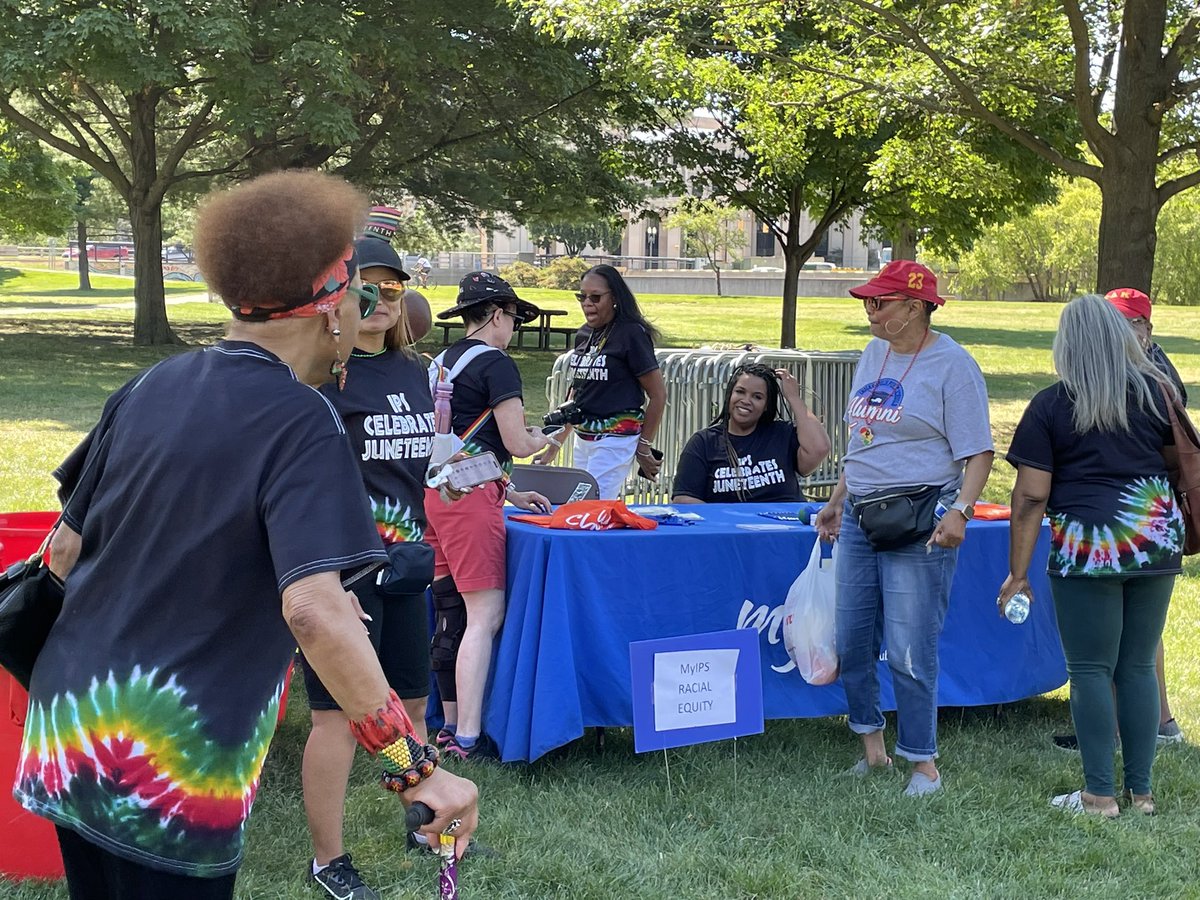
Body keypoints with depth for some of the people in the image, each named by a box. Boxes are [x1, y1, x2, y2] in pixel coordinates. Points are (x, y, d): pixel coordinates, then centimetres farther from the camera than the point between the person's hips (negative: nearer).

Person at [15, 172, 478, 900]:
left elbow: (66, 549, 13)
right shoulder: (302, 422, -15)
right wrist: (417, 765, -25)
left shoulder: (151, 388, 7)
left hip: (67, 730, 7)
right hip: (174, 767, -7)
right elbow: (313, 609, -27)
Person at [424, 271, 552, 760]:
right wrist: (546, 436, 13)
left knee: (450, 611, 12)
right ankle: (467, 740, -12)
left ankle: (452, 725, 18)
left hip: (434, 491, 9)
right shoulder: (496, 363, -7)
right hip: (469, 496, -9)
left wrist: (510, 492, 24)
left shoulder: (441, 363, 19)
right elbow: (517, 442, -9)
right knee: (486, 614, -9)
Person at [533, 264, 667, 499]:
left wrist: (644, 447, -4)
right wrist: (554, 445, 18)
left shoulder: (631, 334, -10)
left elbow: (658, 394, -8)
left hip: (616, 438, -7)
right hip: (583, 438, 7)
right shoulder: (584, 335, 11)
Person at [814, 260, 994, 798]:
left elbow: (978, 454, -11)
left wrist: (960, 510, -24)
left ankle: (923, 764, 9)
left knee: (910, 652, -5)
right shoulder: (873, 355, 14)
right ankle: (872, 747, 26)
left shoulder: (951, 365, -8)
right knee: (851, 642, 10)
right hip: (860, 519, 8)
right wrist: (837, 502, 22)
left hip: (917, 525, -8)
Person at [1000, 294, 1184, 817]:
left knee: (1090, 670, 4)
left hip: (1088, 547, -4)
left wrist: (1017, 573, -1)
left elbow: (1031, 496, -6)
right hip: (1157, 541, 4)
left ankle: (1100, 794, 7)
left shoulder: (1051, 405, -3)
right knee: (1139, 666, 12)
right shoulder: (1157, 391, 6)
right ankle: (1141, 790, 18)